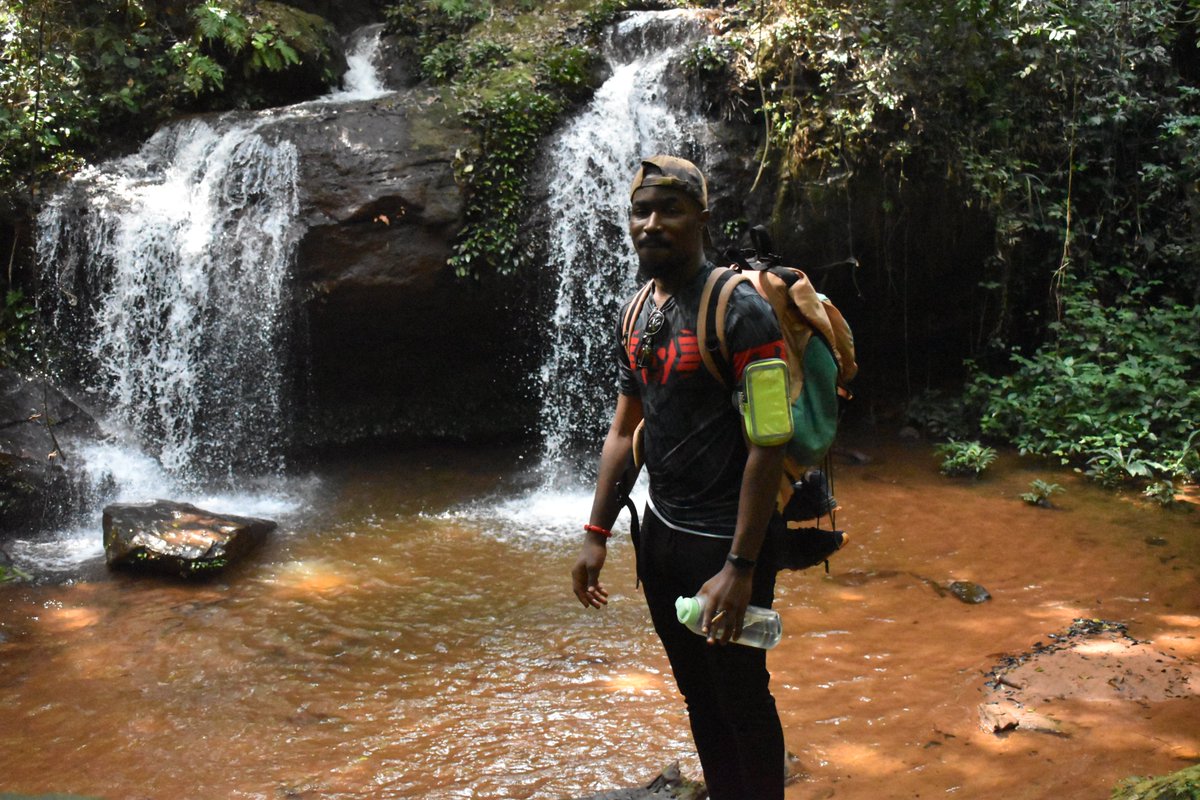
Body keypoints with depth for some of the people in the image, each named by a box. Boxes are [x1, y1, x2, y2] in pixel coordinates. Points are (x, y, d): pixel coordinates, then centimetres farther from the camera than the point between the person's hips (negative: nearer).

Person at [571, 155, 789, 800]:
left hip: (723, 543, -7)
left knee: (743, 702, 6)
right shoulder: (638, 315, 8)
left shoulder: (739, 310, -16)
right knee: (698, 696, 19)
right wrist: (595, 535, 9)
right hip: (661, 534, 7)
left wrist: (740, 568, -23)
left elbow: (767, 445, -20)